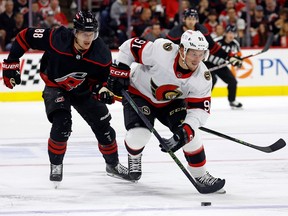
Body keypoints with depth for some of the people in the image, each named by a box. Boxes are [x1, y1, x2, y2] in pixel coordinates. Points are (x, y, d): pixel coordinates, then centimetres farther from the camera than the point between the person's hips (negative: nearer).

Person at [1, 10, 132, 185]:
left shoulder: (102, 54, -26)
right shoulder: (56, 39, -34)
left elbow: (100, 79, -8)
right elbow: (25, 36, -21)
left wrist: (102, 90, -31)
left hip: (84, 91, 3)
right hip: (55, 87, -3)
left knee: (103, 127, 4)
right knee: (62, 124, -25)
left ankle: (113, 165, 30)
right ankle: (56, 165, -1)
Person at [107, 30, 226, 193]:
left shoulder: (203, 77, -23)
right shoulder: (161, 51, -35)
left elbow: (200, 109, -20)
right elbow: (130, 47, -22)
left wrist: (186, 131, -35)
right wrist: (120, 71, -21)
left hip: (171, 102, 3)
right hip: (139, 93, -3)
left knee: (190, 134, -14)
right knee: (138, 135, -21)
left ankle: (200, 175, 6)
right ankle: (134, 158, 17)